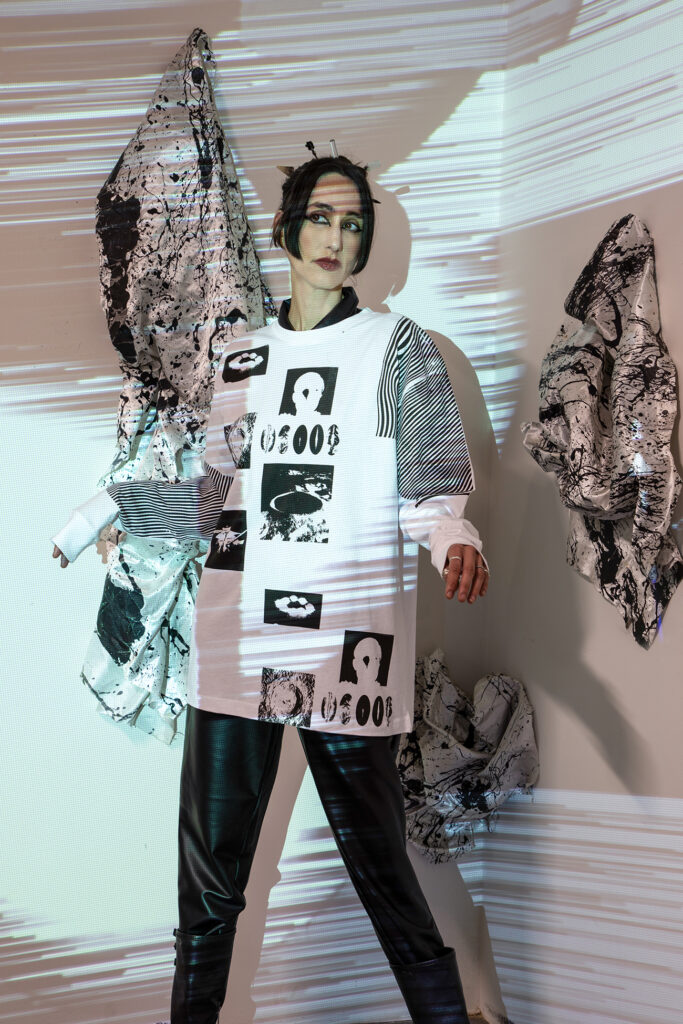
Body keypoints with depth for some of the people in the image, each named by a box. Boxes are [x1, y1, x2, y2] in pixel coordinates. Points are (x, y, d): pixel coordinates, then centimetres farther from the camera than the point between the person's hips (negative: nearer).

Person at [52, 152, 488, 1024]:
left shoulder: (398, 348, 4)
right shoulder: (241, 357, 16)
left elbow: (435, 488, -5)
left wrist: (453, 537, -26)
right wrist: (114, 506, 16)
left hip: (344, 649, -4)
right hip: (237, 642, 4)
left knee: (380, 871, 0)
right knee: (209, 875, 10)